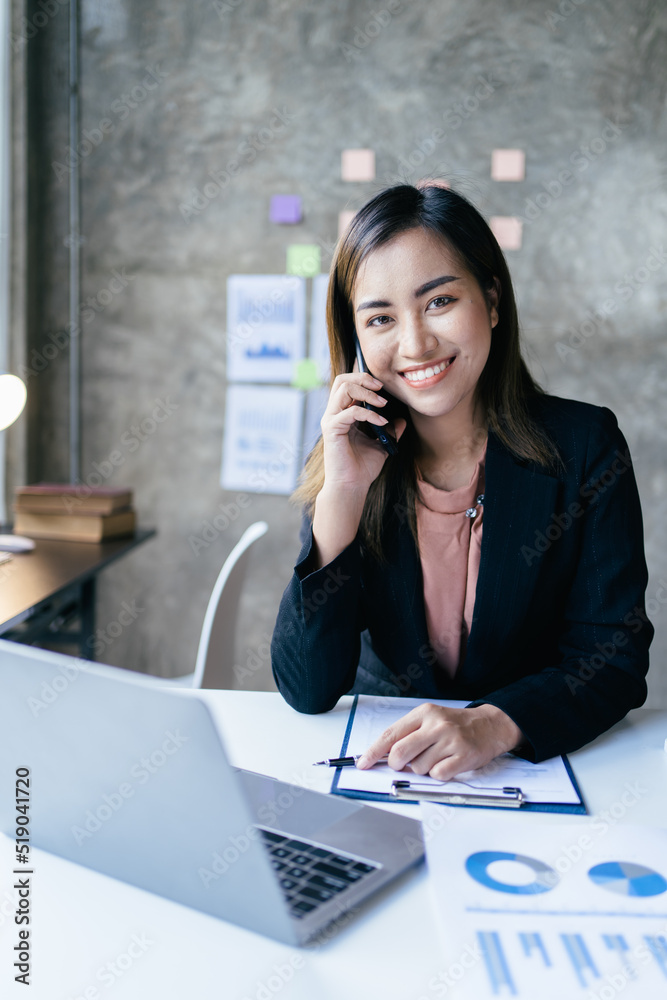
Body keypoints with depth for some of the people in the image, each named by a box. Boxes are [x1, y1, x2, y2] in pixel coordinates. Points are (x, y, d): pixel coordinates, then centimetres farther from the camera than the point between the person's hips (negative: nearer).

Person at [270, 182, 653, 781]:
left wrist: (493, 725, -27)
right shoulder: (350, 461, -3)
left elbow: (615, 658, -8)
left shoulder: (584, 446, -7)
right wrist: (343, 494, -19)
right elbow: (308, 693, -10)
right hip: (380, 762, 1)